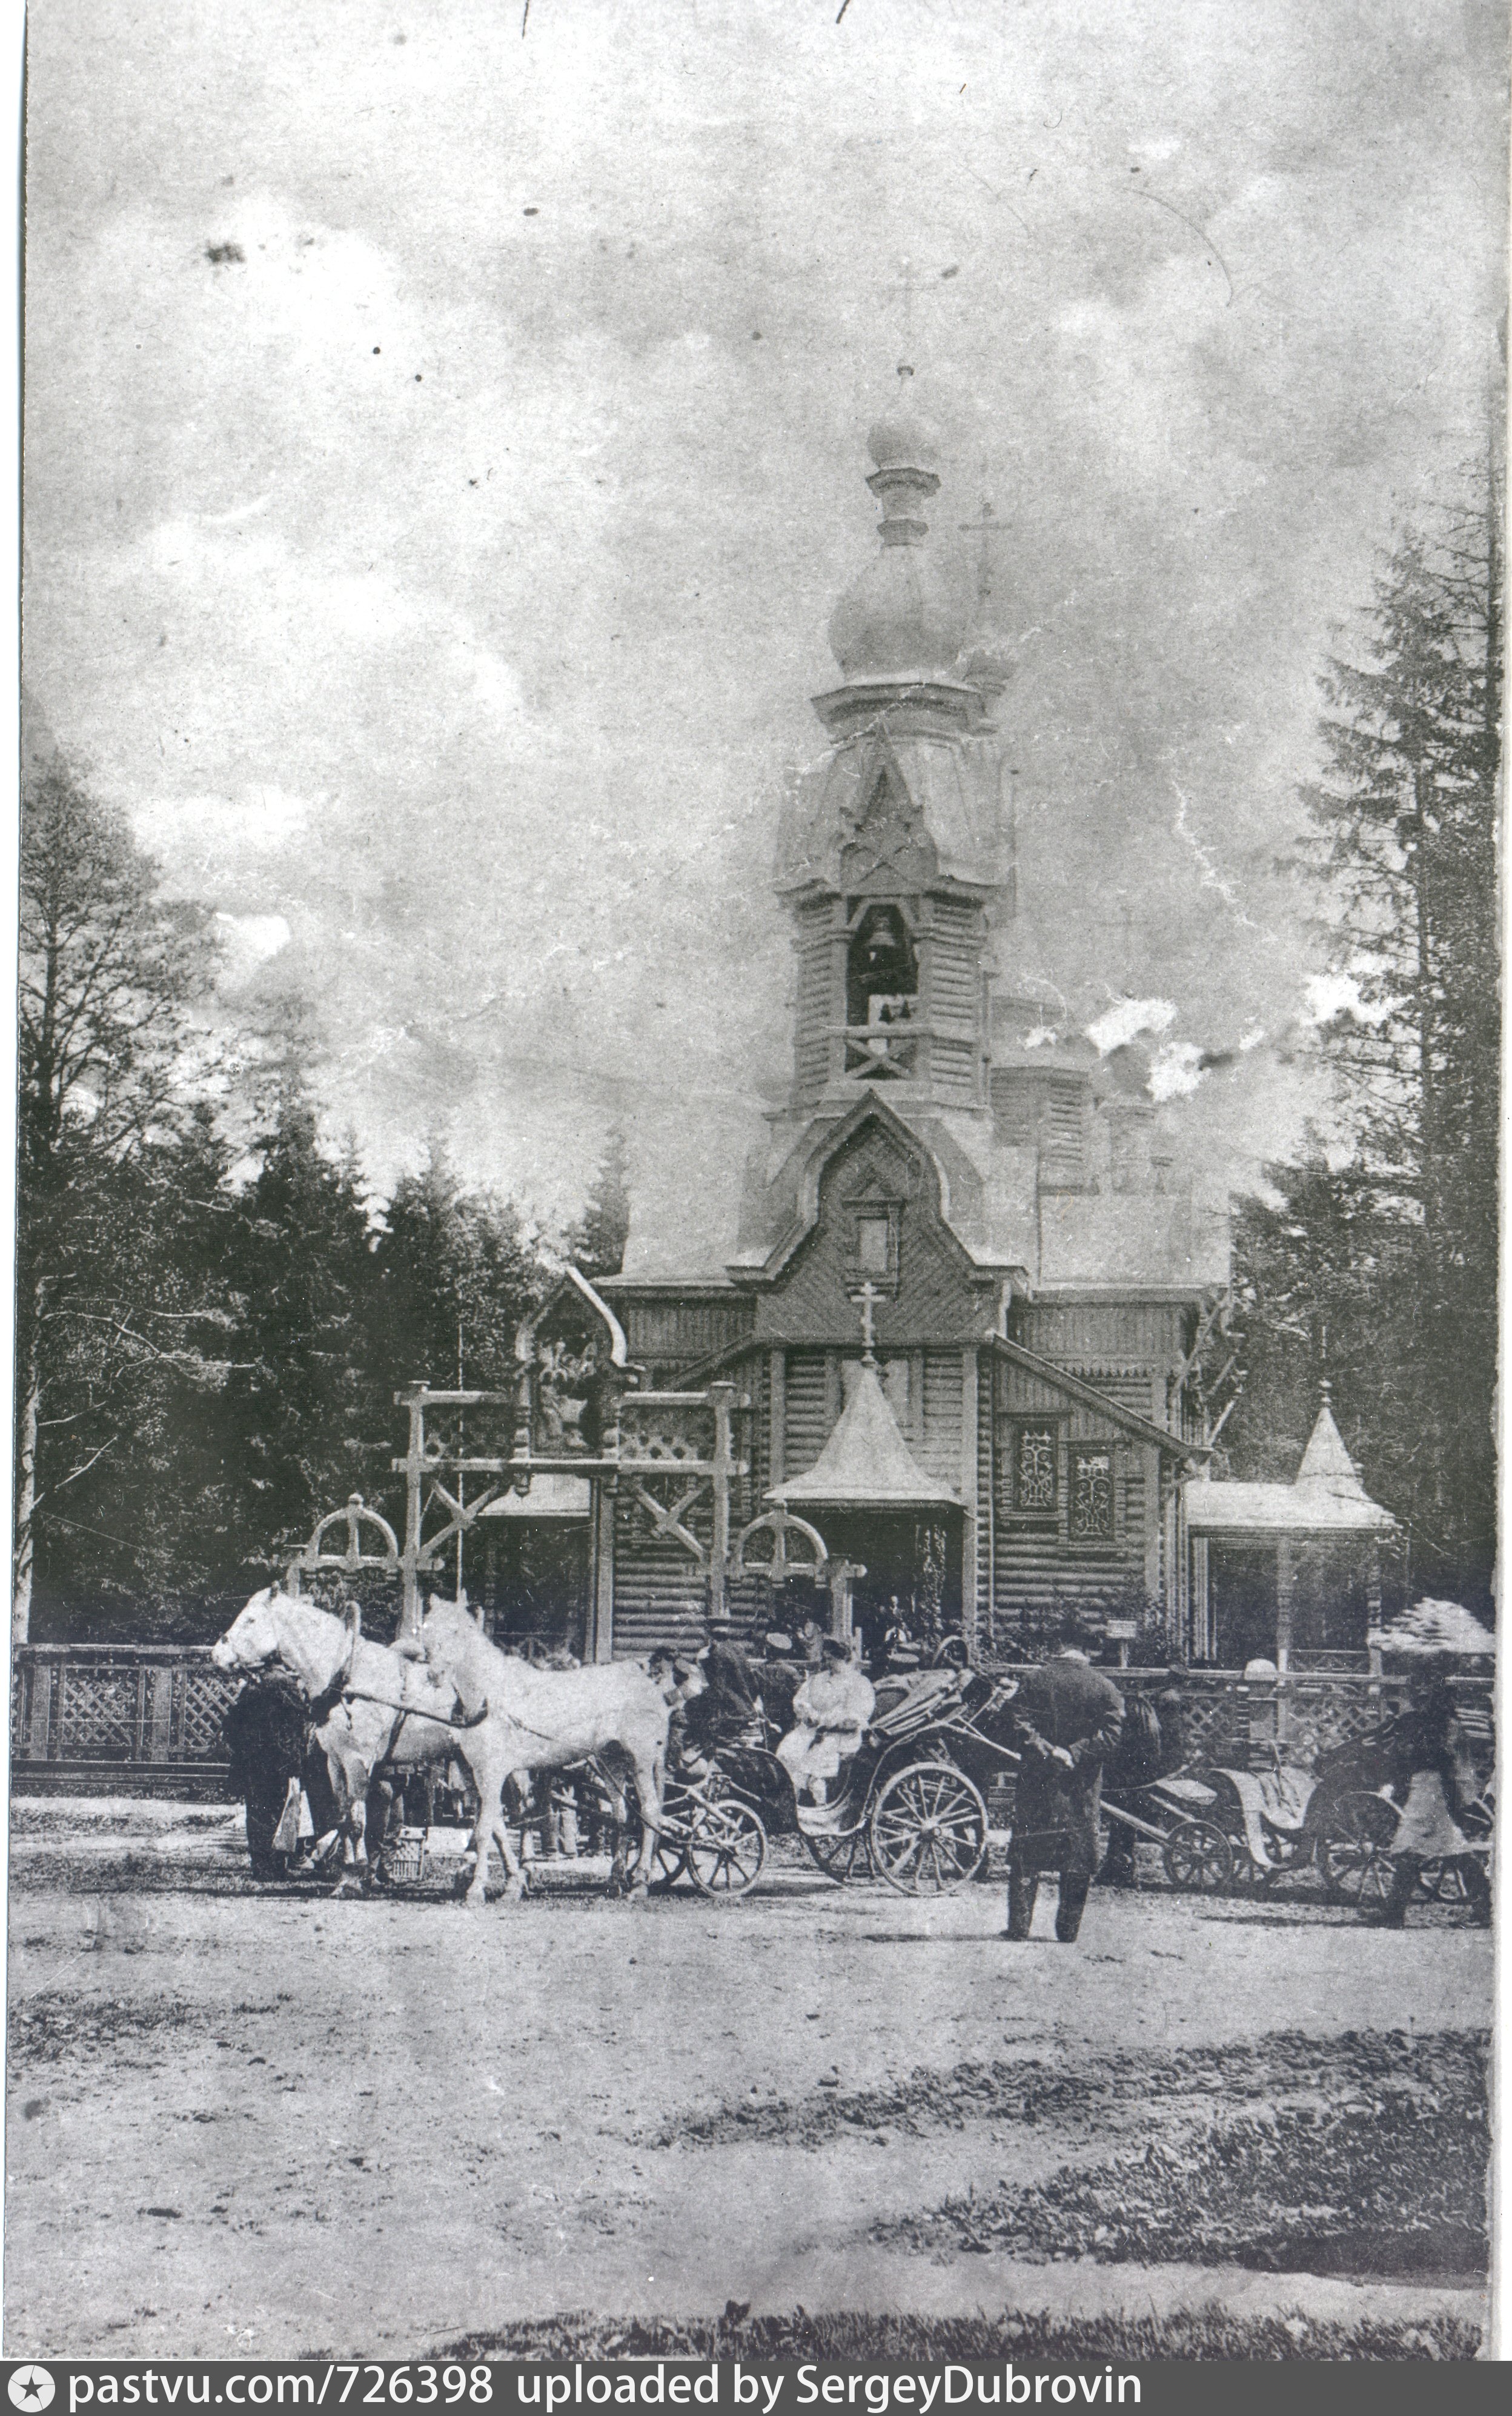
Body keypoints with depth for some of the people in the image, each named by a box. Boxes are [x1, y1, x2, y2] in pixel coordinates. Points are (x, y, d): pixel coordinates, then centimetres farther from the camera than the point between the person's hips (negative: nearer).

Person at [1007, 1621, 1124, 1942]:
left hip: (1038, 1776, 0)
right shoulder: (1104, 1687, -1)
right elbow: (1110, 1734, -9)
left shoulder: (1036, 1679, -1)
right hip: (1082, 1783, 0)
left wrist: (1046, 1751, -13)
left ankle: (1018, 1929, 5)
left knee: (1025, 1856, 7)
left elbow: (1021, 1722, -10)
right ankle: (1068, 1932, 9)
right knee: (1079, 1855, 9)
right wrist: (1074, 1754, -12)